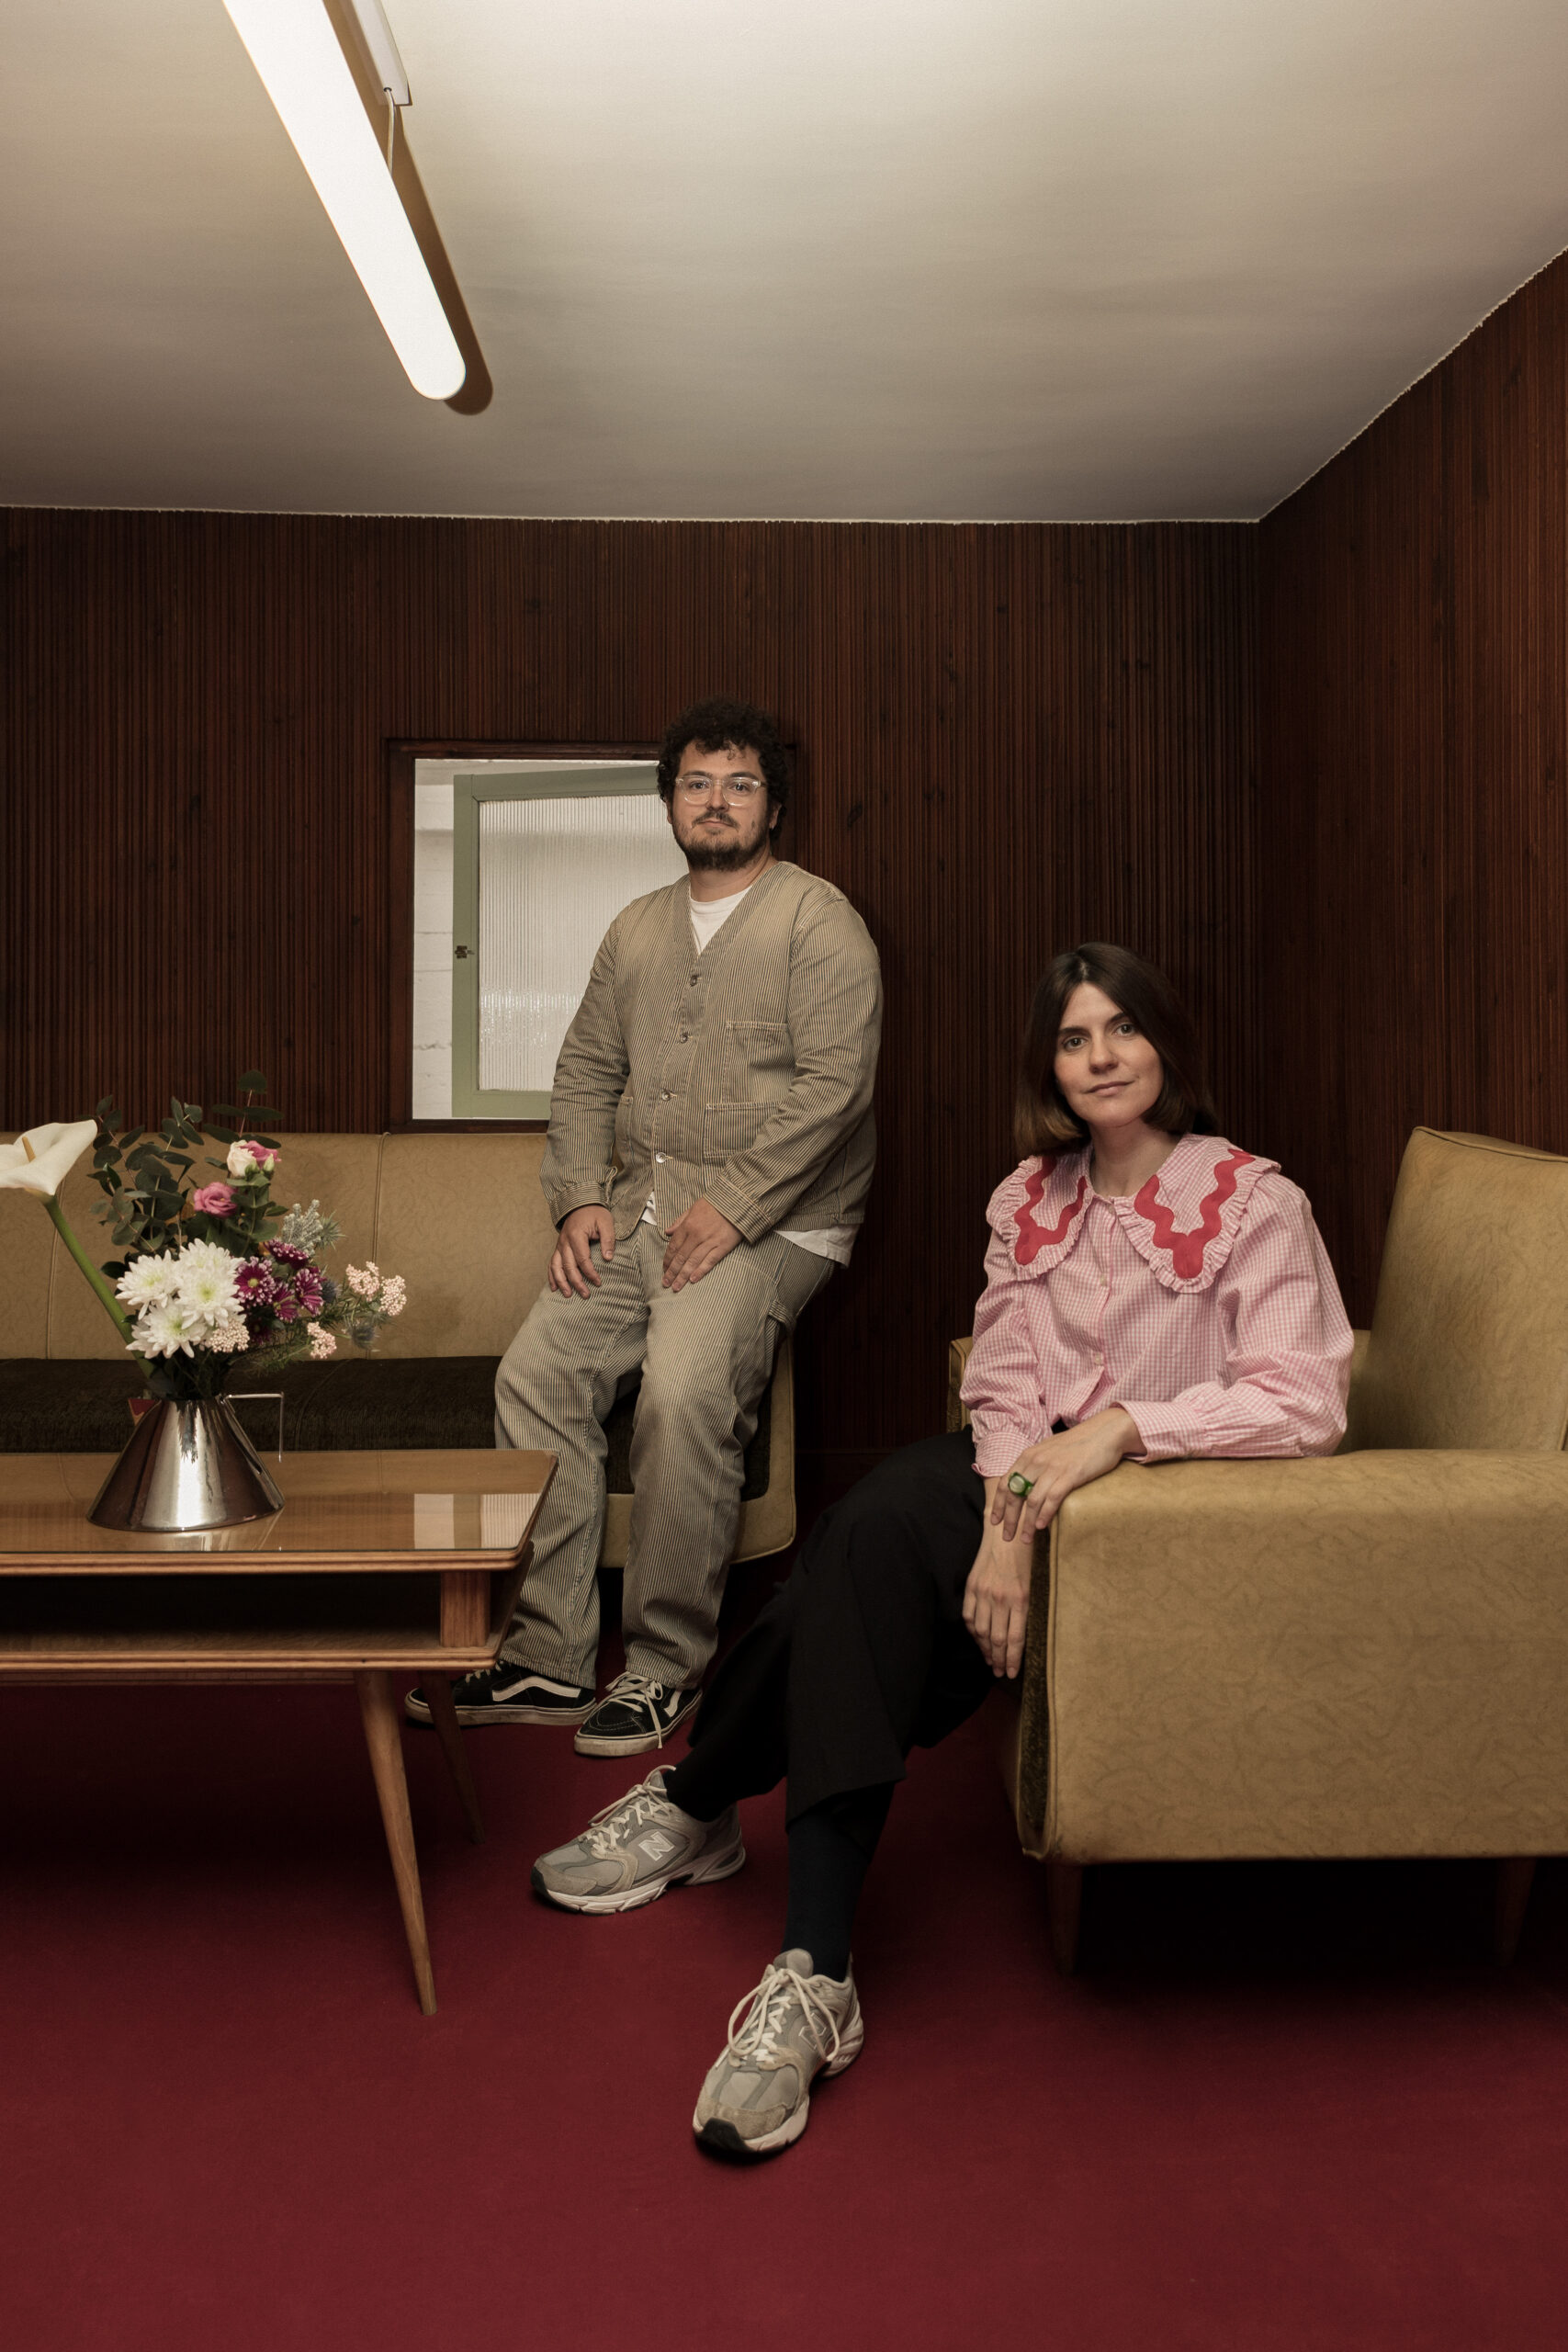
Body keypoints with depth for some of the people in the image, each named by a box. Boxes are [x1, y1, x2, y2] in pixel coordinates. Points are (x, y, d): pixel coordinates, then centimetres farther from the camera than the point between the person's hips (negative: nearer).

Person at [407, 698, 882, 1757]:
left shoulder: (818, 922, -2)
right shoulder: (638, 928, 20)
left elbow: (833, 1083, -12)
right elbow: (587, 1071, 18)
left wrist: (730, 1209, -18)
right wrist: (582, 1198, 2)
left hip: (768, 1222, -6)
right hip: (639, 1211, 6)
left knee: (684, 1395, -28)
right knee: (536, 1372, -13)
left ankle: (667, 1665, -12)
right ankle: (547, 1660, -6)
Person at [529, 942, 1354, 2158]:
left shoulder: (1253, 1203, -7)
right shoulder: (1031, 1198, 9)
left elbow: (1307, 1404, -16)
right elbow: (1004, 1385, 1)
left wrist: (1120, 1429, -22)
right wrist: (1006, 1523, -18)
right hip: (1030, 1479, 5)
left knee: (871, 1556, -27)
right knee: (873, 1544, -27)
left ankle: (698, 1805, -11)